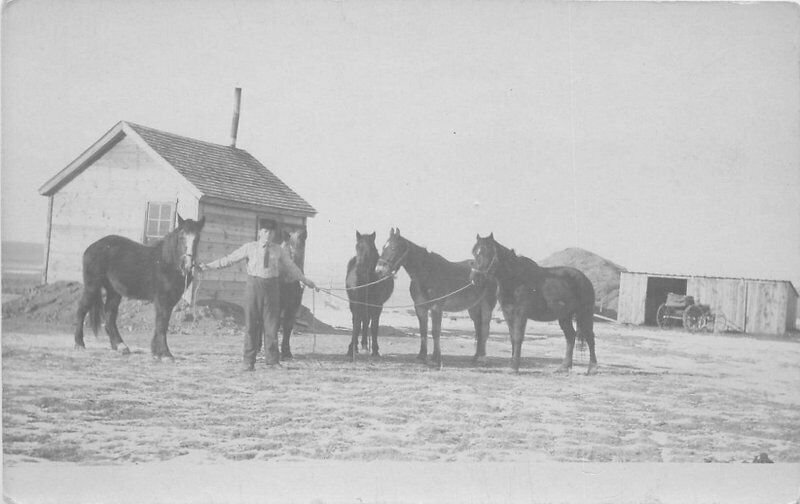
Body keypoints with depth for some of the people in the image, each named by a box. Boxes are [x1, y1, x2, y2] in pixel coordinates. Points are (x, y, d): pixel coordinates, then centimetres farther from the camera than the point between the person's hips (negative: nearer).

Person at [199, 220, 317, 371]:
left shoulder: (279, 250, 7)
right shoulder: (249, 248, 2)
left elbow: (290, 266, 17)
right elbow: (230, 259, 1)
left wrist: (305, 280, 22)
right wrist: (208, 266, -4)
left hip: (271, 285, 1)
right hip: (254, 284, -1)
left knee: (271, 323, 3)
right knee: (251, 324, 2)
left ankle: (272, 360, 11)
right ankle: (249, 361, 8)